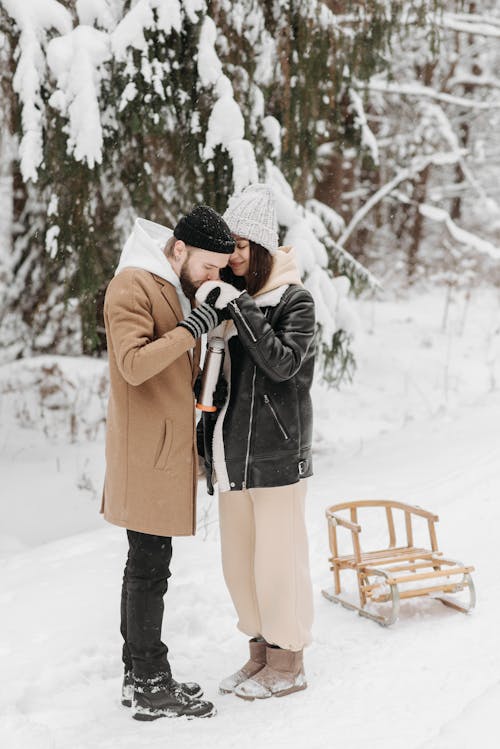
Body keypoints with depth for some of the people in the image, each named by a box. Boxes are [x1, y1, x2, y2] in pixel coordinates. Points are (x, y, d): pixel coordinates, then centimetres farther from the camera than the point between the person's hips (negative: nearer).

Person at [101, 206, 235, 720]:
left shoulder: (179, 288, 17)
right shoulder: (131, 286, -14)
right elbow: (134, 364, -24)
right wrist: (191, 327, -22)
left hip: (167, 450, 10)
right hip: (147, 451, -10)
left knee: (145, 566, 13)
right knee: (150, 567, -3)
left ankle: (137, 677, 22)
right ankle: (151, 687, 5)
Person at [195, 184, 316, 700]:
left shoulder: (295, 300, -5)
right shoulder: (221, 298, 12)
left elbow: (283, 362, -20)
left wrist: (237, 308, -21)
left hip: (275, 450, -6)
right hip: (230, 452, 7)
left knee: (277, 558, 1)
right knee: (237, 562, 13)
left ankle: (287, 665, 16)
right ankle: (261, 652, 29)